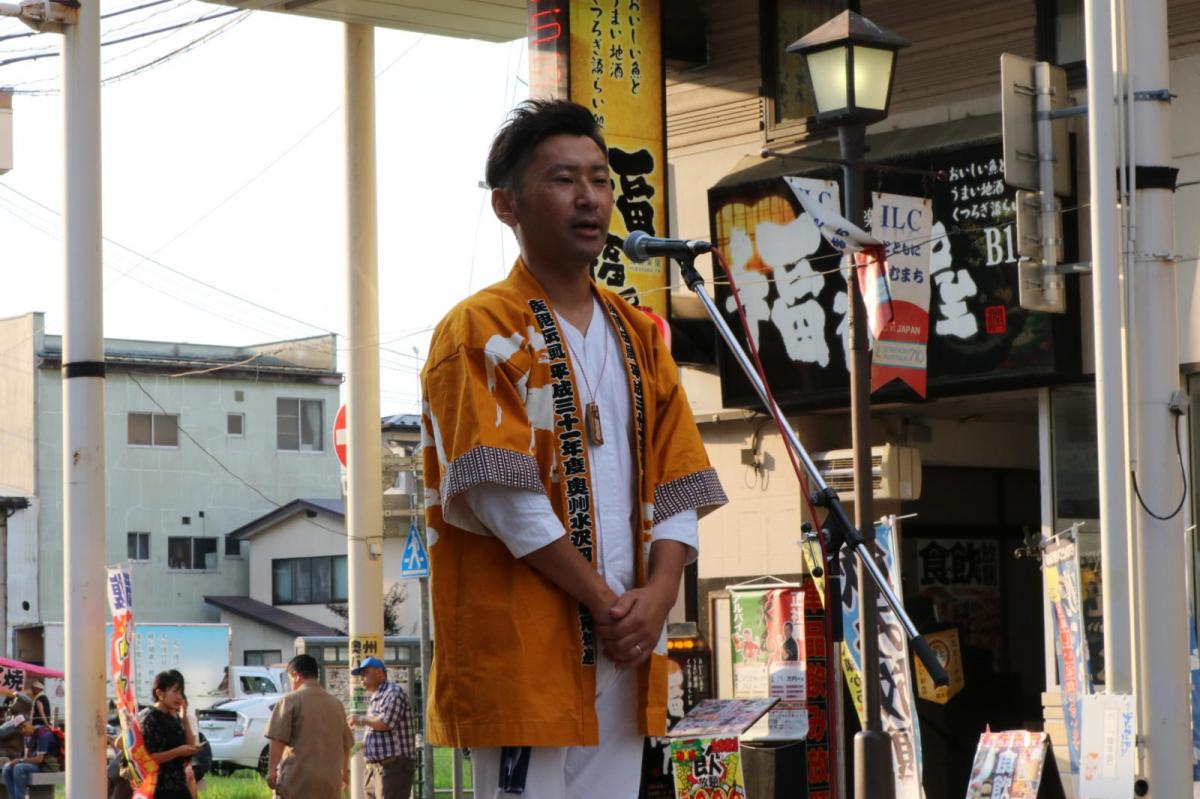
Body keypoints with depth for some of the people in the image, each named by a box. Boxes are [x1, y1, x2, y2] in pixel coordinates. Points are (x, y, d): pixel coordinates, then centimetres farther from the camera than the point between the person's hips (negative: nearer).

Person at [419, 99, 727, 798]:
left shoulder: (638, 334, 16)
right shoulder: (483, 331, -5)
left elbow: (676, 482, 11)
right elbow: (504, 492, -14)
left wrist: (657, 596, -6)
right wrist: (604, 601, -14)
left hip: (625, 644, 6)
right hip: (523, 647, -6)